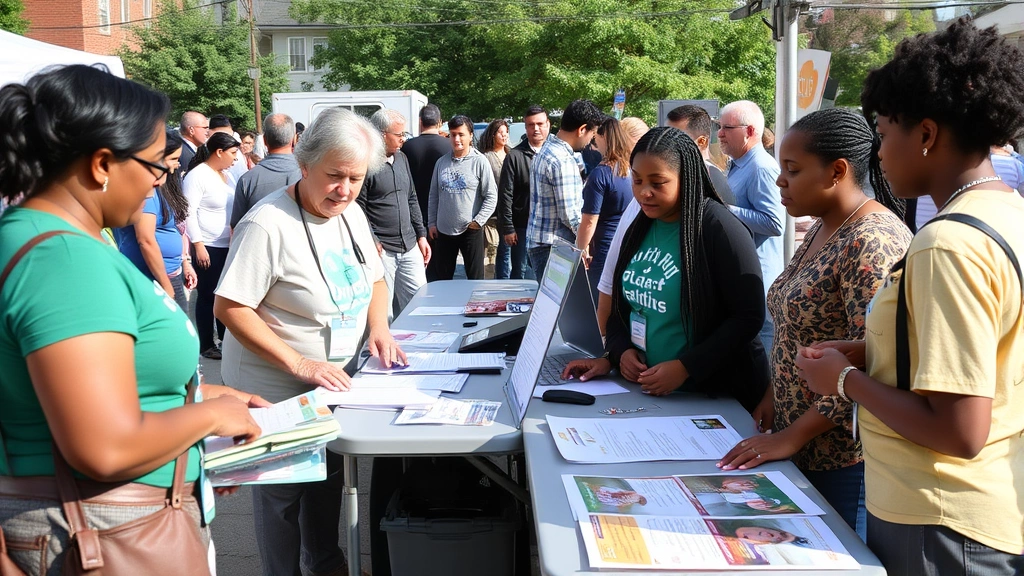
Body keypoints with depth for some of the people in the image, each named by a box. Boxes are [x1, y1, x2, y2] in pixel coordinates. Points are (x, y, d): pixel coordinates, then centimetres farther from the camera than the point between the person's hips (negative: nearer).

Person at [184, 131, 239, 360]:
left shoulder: (225, 174, 12)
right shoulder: (197, 175, -12)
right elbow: (189, 213, -14)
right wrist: (198, 245, -18)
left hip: (229, 245, 7)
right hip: (208, 247, -7)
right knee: (207, 295, 3)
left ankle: (225, 338, 25)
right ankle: (206, 344, 13)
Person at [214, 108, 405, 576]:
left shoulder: (351, 213, -1)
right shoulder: (268, 225, -24)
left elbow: (374, 279, 13)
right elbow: (230, 308, -24)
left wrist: (379, 328, -6)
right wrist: (299, 364, -29)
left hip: (336, 380, 7)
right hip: (277, 390, -7)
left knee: (330, 475, 22)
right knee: (283, 490, 11)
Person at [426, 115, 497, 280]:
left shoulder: (479, 161, -6)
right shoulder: (442, 162, 6)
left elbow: (491, 196, -7)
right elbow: (434, 195, 12)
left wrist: (478, 221, -12)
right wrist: (432, 223, 9)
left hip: (471, 230, -4)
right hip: (443, 230, 4)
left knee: (475, 276, 5)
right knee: (441, 277, 12)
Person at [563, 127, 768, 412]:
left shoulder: (720, 229, -16)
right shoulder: (641, 228, 6)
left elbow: (748, 317, -18)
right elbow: (624, 302, 13)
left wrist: (686, 367, -23)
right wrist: (618, 352, -5)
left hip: (714, 394, -6)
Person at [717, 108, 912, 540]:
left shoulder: (871, 242, -21)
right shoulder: (821, 230, 10)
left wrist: (792, 435, -20)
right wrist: (774, 397, 6)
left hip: (845, 457, -9)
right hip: (801, 447, 9)